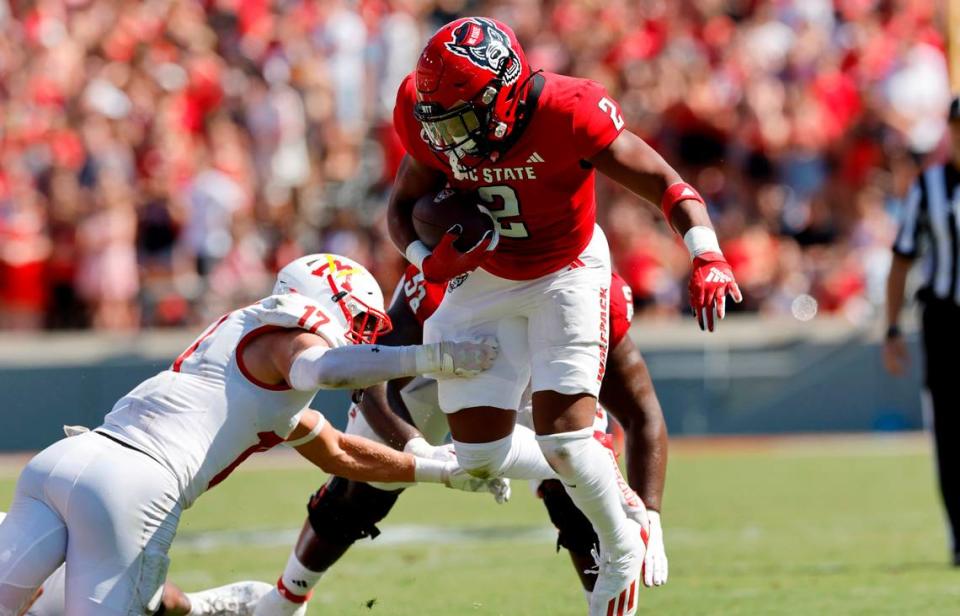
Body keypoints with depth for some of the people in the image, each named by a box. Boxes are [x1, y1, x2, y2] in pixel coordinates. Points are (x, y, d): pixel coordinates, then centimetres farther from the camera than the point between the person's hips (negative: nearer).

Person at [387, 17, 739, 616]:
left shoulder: (566, 113, -30)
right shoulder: (432, 127, -16)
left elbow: (667, 184, -25)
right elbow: (402, 206, 2)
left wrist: (706, 258, -40)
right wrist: (430, 261, -19)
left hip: (567, 273, -4)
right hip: (485, 280, 4)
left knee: (562, 431, -17)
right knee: (480, 453, -3)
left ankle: (623, 552, 10)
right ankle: (584, 468, 27)